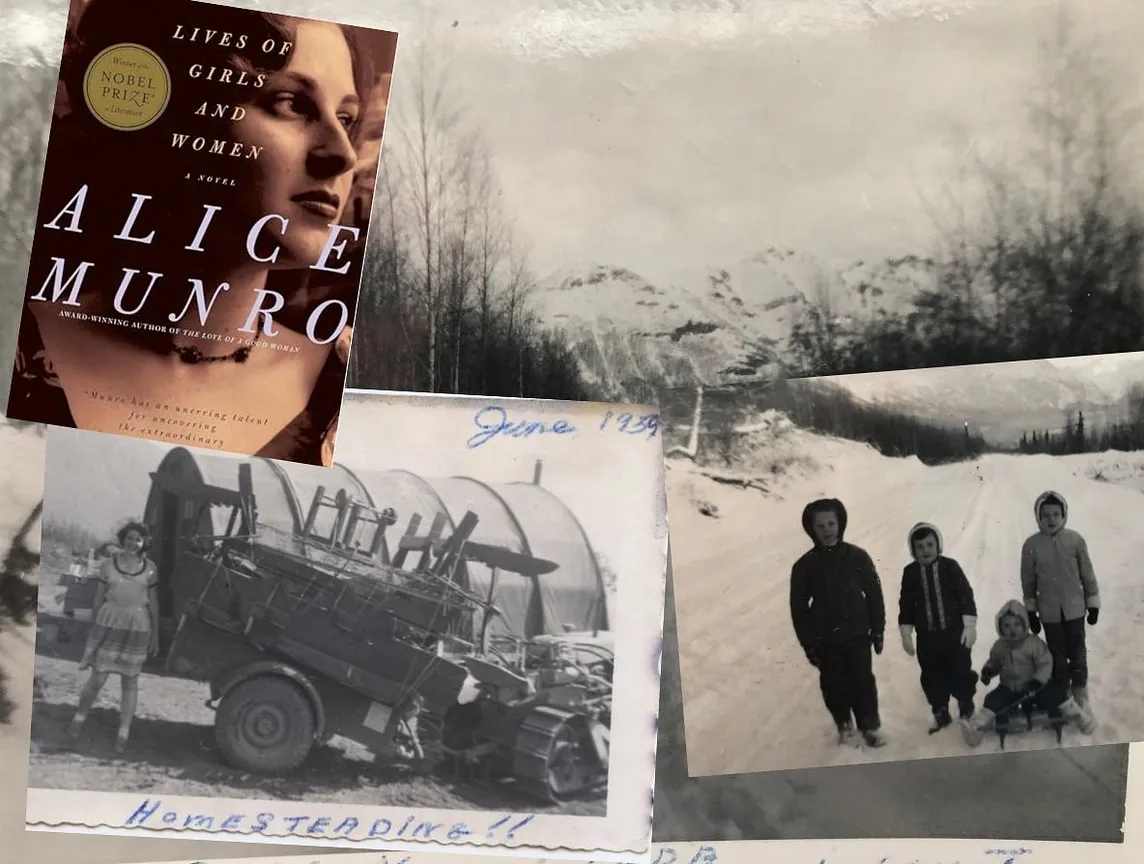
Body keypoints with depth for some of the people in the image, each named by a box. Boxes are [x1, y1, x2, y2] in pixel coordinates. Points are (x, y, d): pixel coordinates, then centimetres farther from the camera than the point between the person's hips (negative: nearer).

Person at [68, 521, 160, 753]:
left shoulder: (149, 568, 2)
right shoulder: (109, 564, 1)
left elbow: (153, 604, 7)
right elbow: (99, 599, 7)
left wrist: (155, 635, 7)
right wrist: (92, 628, 8)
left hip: (137, 627, 1)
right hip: (109, 624, -1)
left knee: (130, 681, 5)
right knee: (98, 678, 0)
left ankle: (123, 734, 10)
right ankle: (79, 719, 24)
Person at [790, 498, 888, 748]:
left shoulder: (858, 557, -6)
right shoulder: (804, 566, -7)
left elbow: (874, 595, 1)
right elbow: (799, 608, -1)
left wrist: (878, 631, 1)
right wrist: (808, 644, -3)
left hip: (858, 635, 0)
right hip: (826, 640, 0)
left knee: (864, 682, 3)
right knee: (835, 686, 8)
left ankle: (870, 725, 20)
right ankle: (844, 725, 26)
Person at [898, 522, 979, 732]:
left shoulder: (950, 567, -7)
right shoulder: (910, 573, -2)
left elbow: (966, 596, -6)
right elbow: (906, 605, 4)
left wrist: (969, 626, -10)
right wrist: (906, 634, 3)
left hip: (954, 632, -2)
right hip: (927, 636, 2)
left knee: (961, 671, 6)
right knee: (932, 677, 9)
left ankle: (966, 710, 27)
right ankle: (941, 713, 24)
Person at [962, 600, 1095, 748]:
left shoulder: (1034, 643, -16)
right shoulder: (999, 646, -3)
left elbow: (1046, 665, -16)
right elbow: (994, 662, 14)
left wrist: (1036, 683, -28)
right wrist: (987, 671, -8)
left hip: (1035, 685, -2)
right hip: (1009, 688, 3)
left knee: (1055, 694, -19)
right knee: (993, 701, -17)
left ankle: (1078, 716, -1)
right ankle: (977, 727, -16)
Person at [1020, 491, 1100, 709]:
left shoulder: (1075, 540, -11)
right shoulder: (1031, 545, -10)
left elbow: (1087, 574, -1)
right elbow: (1028, 581, -1)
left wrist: (1093, 604, 2)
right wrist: (1031, 611, 3)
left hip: (1074, 609, 0)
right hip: (1049, 612, 0)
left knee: (1077, 654, 14)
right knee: (1058, 656, 13)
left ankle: (1080, 694, 32)